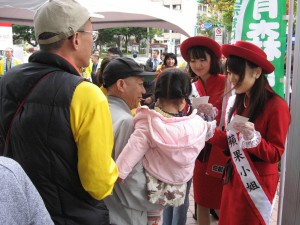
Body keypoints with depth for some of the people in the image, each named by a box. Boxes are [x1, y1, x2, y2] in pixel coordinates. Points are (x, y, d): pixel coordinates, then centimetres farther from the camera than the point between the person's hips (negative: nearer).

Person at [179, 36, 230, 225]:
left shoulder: (226, 83, -9)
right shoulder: (193, 87, 9)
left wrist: (214, 113, -25)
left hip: (221, 149, -5)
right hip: (200, 150, 5)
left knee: (222, 205, 3)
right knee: (201, 201, 14)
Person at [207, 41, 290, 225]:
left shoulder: (276, 106, -18)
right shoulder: (235, 102, 3)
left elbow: (275, 154, -16)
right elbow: (232, 143, 5)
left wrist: (253, 137, -31)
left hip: (258, 183, -6)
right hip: (234, 178, 6)